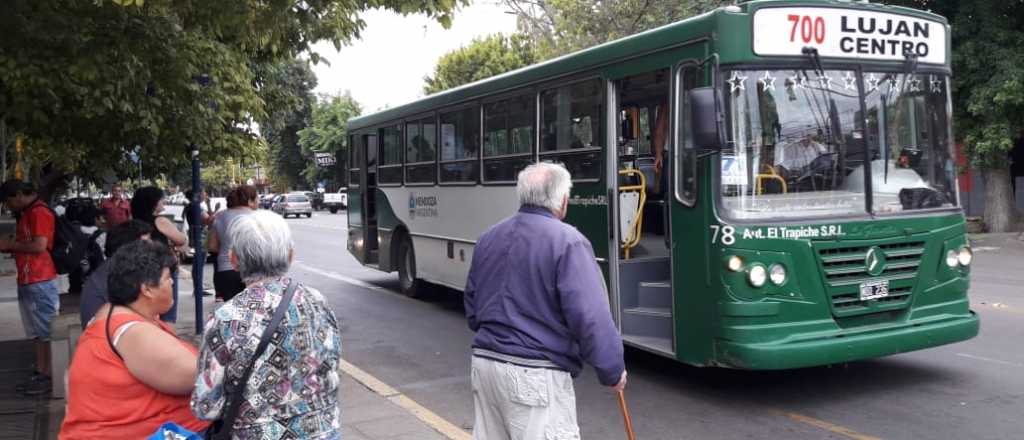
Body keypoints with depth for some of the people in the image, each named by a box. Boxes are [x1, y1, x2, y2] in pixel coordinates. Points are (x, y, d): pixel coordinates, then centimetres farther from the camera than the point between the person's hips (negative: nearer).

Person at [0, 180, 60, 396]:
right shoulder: (25, 214, 19)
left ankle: (51, 377, -1)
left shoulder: (40, 212, -12)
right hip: (26, 282, 10)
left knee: (48, 332, -4)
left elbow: (39, 246, -21)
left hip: (41, 282, -10)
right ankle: (40, 373, 16)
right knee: (38, 333, 11)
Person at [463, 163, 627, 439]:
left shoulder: (489, 238, 11)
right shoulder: (567, 241, -12)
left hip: (484, 363, 7)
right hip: (535, 375, -7)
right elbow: (591, 318, -18)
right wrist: (613, 370, -5)